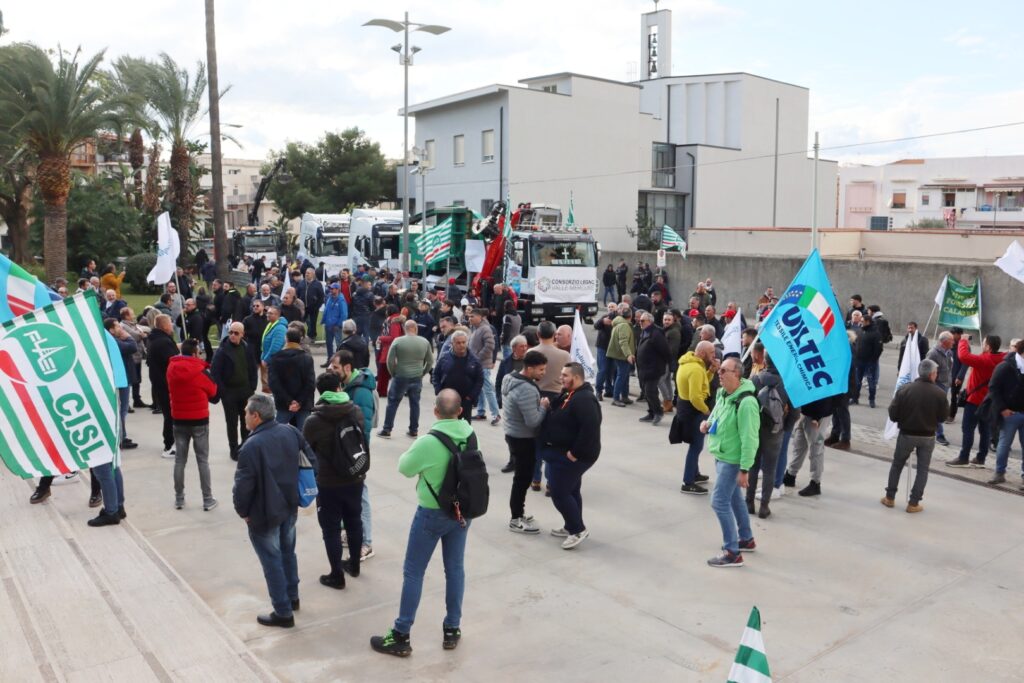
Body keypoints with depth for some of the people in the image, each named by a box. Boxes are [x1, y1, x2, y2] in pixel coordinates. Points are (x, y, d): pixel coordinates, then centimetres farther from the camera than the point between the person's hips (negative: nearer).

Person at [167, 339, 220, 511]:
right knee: (203, 461, 3)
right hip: (199, 420, -3)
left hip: (179, 420, 3)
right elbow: (214, 393, -1)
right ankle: (207, 500, 6)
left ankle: (179, 499, 16)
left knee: (179, 460, 11)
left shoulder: (171, 368, -3)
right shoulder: (201, 371, -14)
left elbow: (173, 389, 11)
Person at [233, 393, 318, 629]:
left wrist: (242, 511, -3)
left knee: (272, 562, 7)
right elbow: (312, 461, 3)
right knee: (287, 553, 25)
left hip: (263, 514, -7)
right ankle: (292, 597, 42)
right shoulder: (291, 432, -5)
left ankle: (283, 613, 17)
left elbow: (243, 486, -22)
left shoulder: (251, 446, -26)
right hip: (290, 507, 7)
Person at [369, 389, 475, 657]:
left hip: (433, 513, -5)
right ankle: (452, 630, 26)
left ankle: (400, 637, 14)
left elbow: (404, 468, -8)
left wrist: (417, 452, 9)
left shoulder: (429, 441, -25)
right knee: (455, 568, 16)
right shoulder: (471, 434, -8)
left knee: (413, 572, 6)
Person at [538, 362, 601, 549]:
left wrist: (575, 453, -28)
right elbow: (559, 418, 22)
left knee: (559, 492, -7)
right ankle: (571, 527, 29)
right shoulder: (568, 395, 11)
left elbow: (590, 428, -32)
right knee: (570, 490, 18)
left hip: (569, 456, -11)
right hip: (562, 453, 11)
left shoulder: (584, 399, -23)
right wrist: (548, 407, 1)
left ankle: (578, 529, 3)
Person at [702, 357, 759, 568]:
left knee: (719, 502, -8)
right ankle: (746, 540, 37)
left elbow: (749, 439, -25)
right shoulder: (722, 394, 3)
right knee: (734, 499, 21)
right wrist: (708, 422, 0)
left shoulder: (746, 402, -25)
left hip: (733, 460, -9)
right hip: (721, 456, 9)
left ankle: (733, 553, 1)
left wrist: (744, 469, -24)